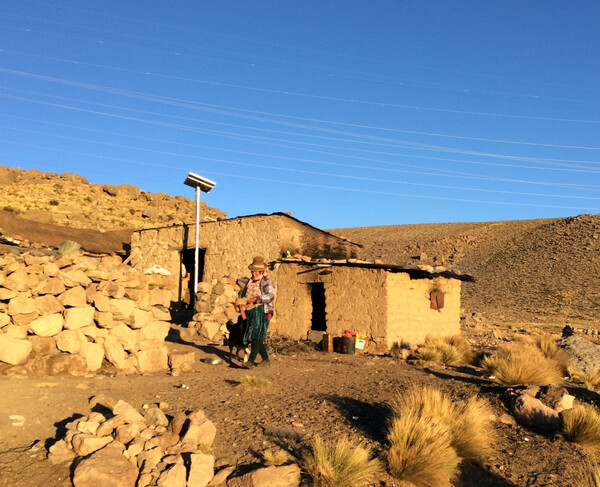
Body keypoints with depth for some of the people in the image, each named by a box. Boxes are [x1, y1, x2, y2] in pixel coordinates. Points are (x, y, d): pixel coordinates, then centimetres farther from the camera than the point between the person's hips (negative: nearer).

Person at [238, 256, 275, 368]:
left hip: (261, 310, -7)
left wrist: (255, 299, -19)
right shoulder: (249, 281, 17)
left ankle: (250, 361, -23)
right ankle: (265, 359, 21)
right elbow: (242, 295, 18)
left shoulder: (266, 281, -2)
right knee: (253, 336, 8)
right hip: (250, 312, 7)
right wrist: (242, 309, 4)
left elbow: (271, 296, -15)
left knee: (257, 335, -16)